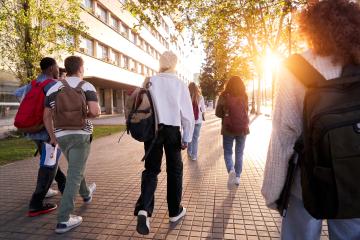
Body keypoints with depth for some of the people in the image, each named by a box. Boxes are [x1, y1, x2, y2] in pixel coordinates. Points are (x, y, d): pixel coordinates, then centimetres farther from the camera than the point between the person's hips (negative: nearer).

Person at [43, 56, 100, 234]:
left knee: (76, 168, 26)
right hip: (81, 134, -6)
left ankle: (86, 194, 50)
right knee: (74, 175, -1)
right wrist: (86, 115, 2)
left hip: (61, 135, 6)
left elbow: (46, 116, 8)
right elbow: (95, 112, -21)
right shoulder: (87, 86, -6)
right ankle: (64, 220, 0)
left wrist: (52, 136, 18)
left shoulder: (53, 88, 7)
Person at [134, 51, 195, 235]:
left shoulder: (150, 82, 0)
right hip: (172, 130, -1)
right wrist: (186, 138, 2)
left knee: (151, 169, 10)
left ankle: (144, 209, -8)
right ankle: (175, 211, 26)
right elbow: (188, 114, -6)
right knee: (174, 170, 13)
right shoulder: (180, 85, -3)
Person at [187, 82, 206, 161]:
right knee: (195, 138, 7)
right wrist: (203, 116, 19)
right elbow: (203, 109, 1)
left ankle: (189, 153, 24)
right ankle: (194, 155, 9)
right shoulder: (200, 97, -5)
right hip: (198, 120, 0)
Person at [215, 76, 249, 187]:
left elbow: (218, 113, -3)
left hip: (228, 129, -2)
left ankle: (231, 170, -13)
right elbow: (246, 111, 7)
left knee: (228, 152, 11)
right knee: (239, 153, 15)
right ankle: (237, 176, 20)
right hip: (242, 128, 2)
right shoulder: (244, 96, -2)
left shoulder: (224, 96, -7)